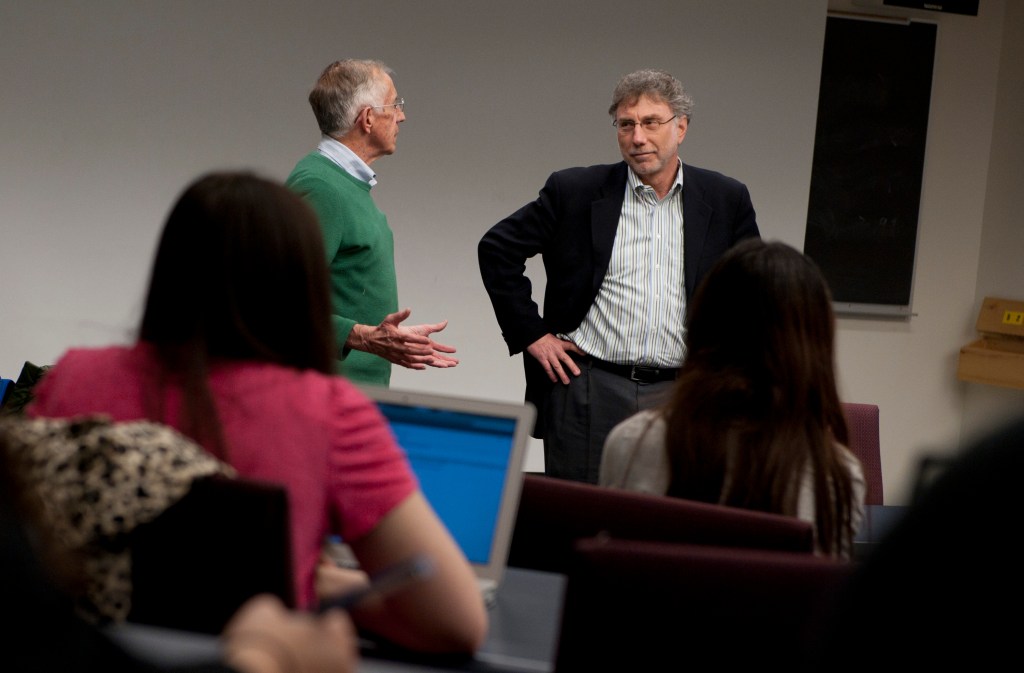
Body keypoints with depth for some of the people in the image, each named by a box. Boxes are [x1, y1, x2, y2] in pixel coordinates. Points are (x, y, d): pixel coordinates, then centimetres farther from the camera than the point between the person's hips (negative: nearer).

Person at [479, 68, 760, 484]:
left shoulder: (725, 200, 7)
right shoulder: (575, 191, 3)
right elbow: (497, 248, 7)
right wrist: (530, 333, 1)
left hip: (682, 396, 1)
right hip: (588, 388, -1)